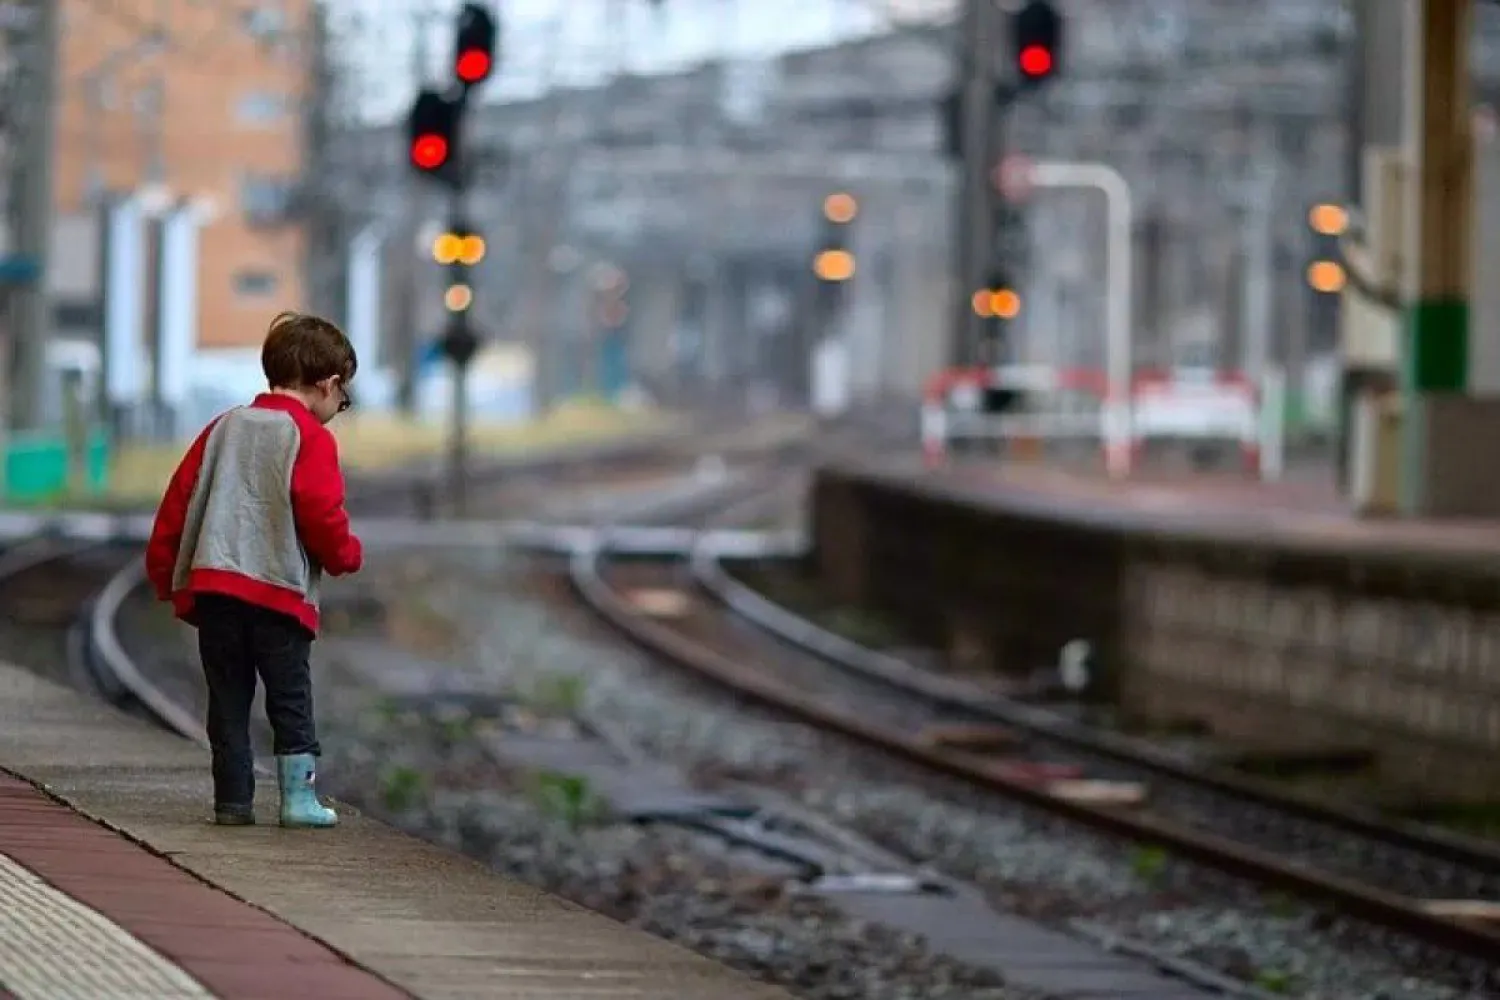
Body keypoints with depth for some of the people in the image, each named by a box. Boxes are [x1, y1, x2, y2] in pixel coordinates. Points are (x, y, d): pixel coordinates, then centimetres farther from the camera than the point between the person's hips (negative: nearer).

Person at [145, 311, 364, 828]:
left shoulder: (223, 428, 14)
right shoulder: (310, 438, -5)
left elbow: (177, 503, 13)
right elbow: (322, 517, -11)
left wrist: (165, 575, 21)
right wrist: (348, 554, 9)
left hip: (211, 586, 5)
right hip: (279, 592, -5)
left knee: (228, 699, 9)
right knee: (291, 700, 3)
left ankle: (233, 800, 8)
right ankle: (298, 797, 0)